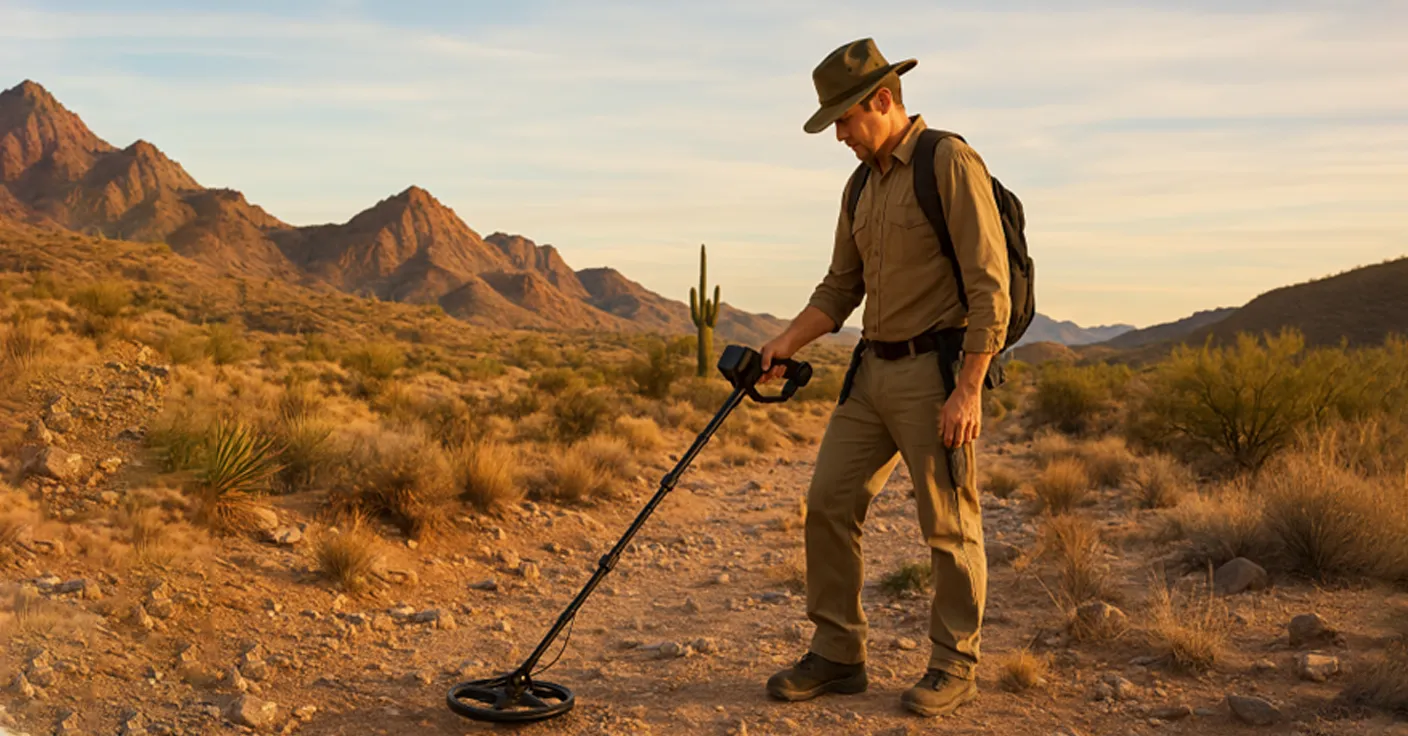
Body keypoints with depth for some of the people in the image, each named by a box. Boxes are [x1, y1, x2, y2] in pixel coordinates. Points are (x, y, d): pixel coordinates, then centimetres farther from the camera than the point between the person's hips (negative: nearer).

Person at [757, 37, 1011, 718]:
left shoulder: (951, 163, -10)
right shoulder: (862, 186, 15)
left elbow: (989, 286, -15)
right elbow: (841, 288, 19)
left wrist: (968, 390, -20)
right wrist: (788, 341, 3)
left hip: (936, 370, -8)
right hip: (872, 369, 8)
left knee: (949, 523, 2)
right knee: (828, 503, 6)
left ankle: (954, 667, 18)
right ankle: (837, 654, 17)